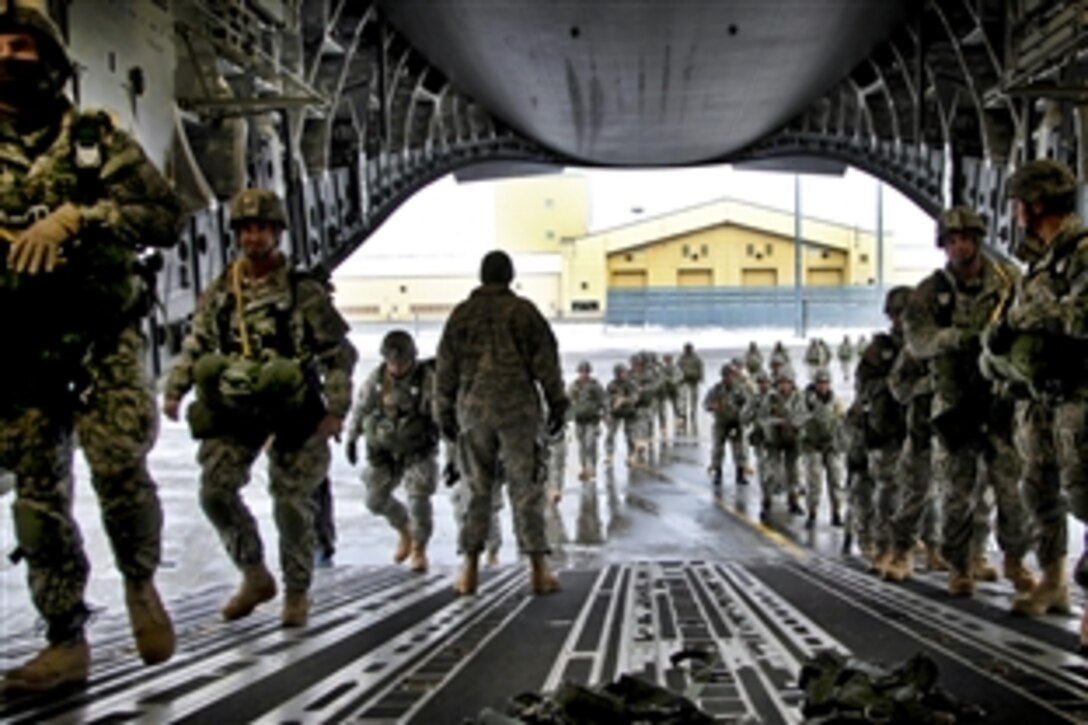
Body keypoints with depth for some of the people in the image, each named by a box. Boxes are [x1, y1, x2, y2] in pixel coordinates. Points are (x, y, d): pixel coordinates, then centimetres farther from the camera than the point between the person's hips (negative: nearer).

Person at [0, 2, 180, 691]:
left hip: (105, 337, -3)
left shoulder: (98, 136, 1)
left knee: (119, 466, -19)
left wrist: (74, 216, -21)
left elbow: (168, 215, -8)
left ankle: (140, 582, 9)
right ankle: (67, 642, 14)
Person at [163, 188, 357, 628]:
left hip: (292, 410, -3)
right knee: (215, 489, -8)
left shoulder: (304, 292, -6)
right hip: (234, 409, 4)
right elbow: (195, 346, 14)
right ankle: (255, 576, 11)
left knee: (291, 502, 0)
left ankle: (297, 592, 19)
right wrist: (174, 391, 3)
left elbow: (340, 353, -3)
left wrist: (336, 410, -9)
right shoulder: (219, 291, 6)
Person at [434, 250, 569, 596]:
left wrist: (444, 414, 16)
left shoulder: (461, 314, 7)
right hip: (517, 408, -2)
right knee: (525, 487, 1)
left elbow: (445, 370, 9)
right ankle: (539, 570, -2)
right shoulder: (523, 311, 0)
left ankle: (469, 570, 7)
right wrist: (557, 405, 4)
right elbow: (546, 362, -2)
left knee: (477, 489, 10)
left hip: (473, 408, 2)